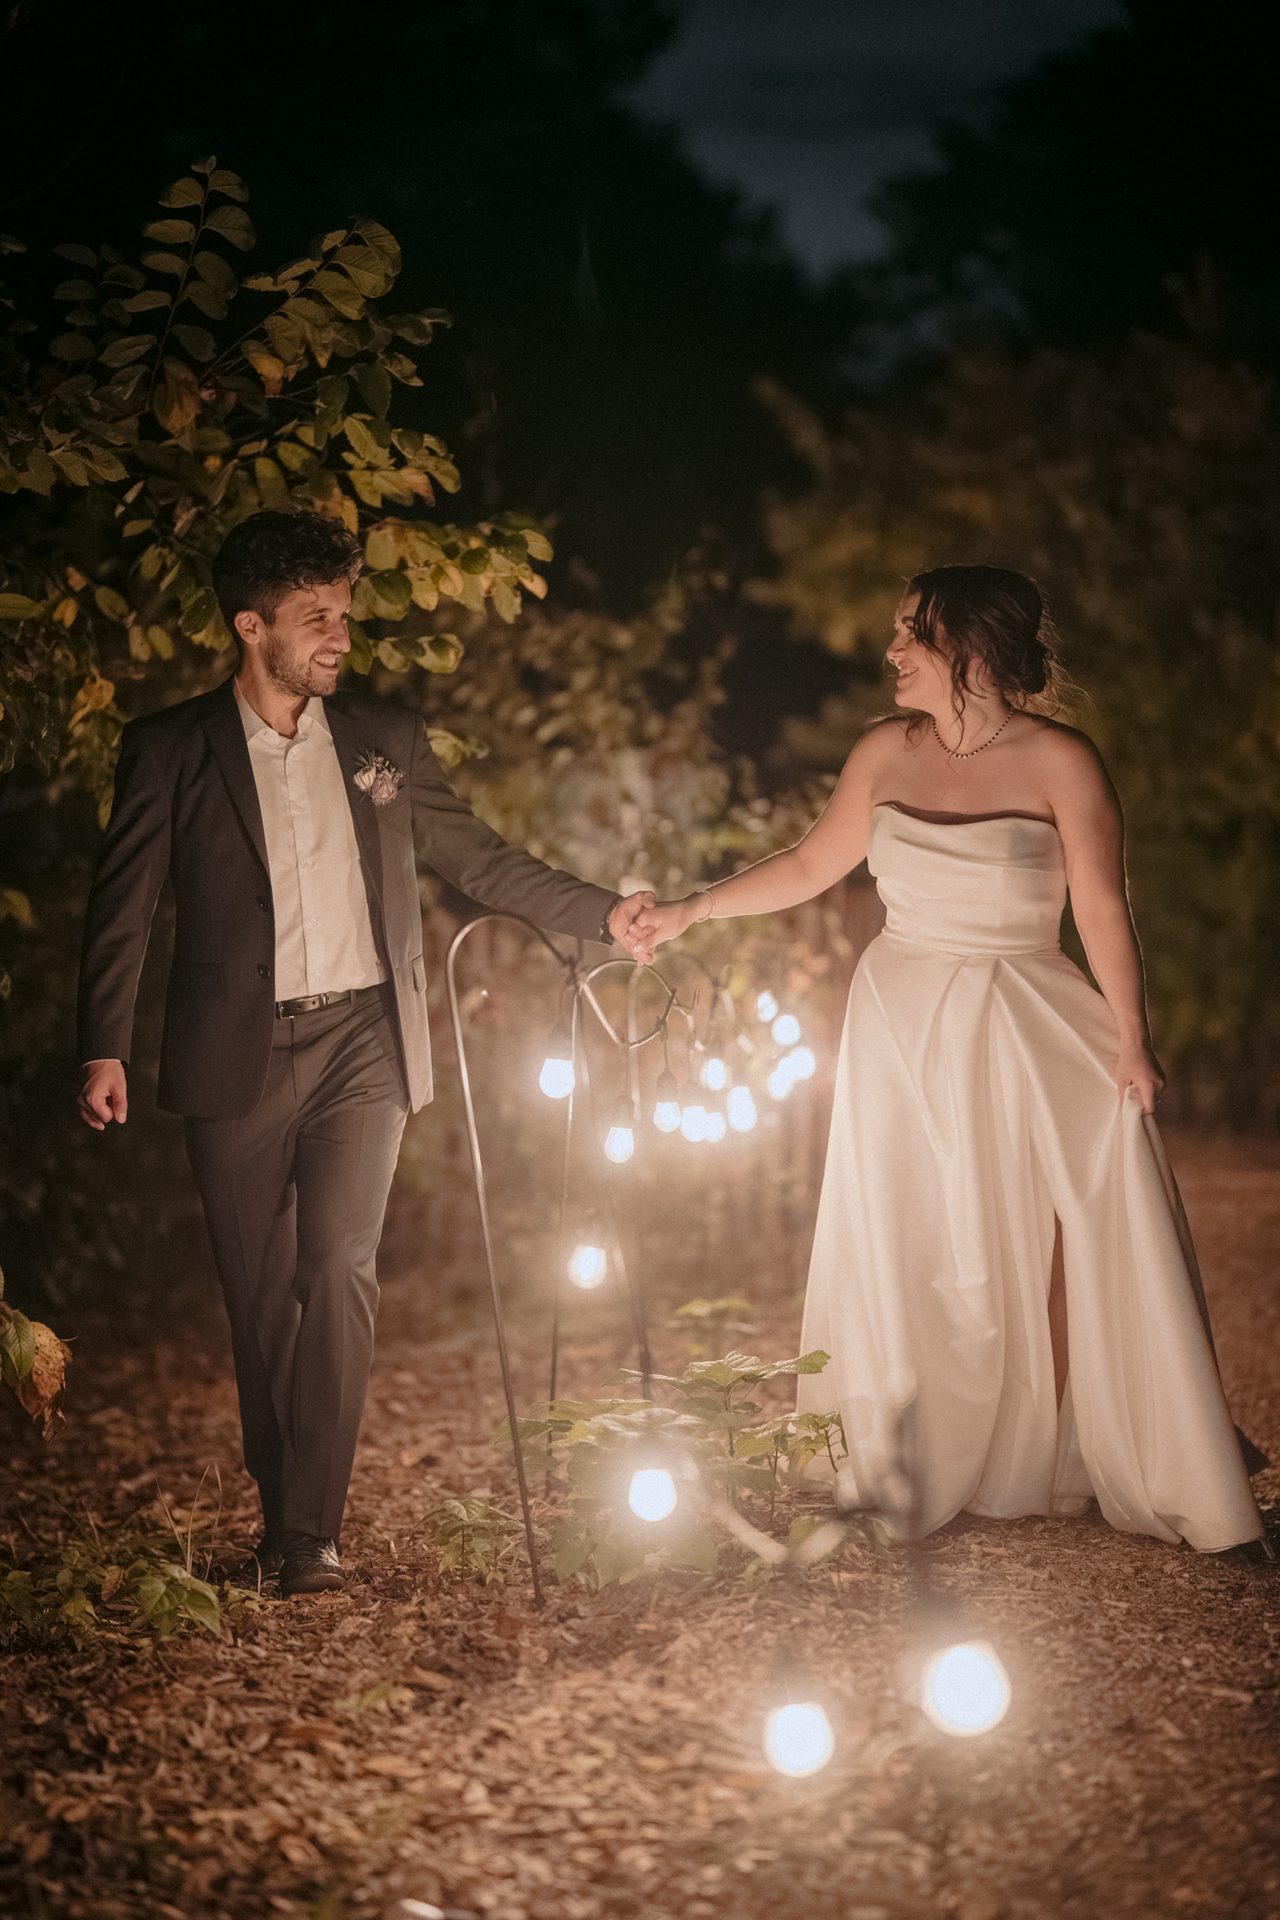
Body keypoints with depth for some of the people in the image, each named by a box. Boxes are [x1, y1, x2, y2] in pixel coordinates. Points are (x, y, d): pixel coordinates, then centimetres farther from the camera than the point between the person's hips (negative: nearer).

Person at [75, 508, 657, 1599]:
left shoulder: (386, 738, 10)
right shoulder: (168, 749, 4)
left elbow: (477, 859, 18)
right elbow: (123, 907, 3)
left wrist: (602, 914, 12)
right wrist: (105, 1048, -6)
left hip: (361, 1044, 1)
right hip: (238, 1058, -1)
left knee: (340, 1273, -12)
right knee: (261, 1294, 4)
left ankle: (312, 1529, -8)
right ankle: (280, 1515, 19)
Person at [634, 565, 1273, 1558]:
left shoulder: (1060, 760, -10)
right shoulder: (888, 751, 1)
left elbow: (1103, 909, -10)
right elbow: (811, 864, 12)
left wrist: (1132, 1041, -14)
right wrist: (690, 910, 7)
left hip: (1027, 1038, -3)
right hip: (903, 1029, 3)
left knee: (1057, 1253, -4)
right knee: (899, 1254, 6)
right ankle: (892, 1478, 18)